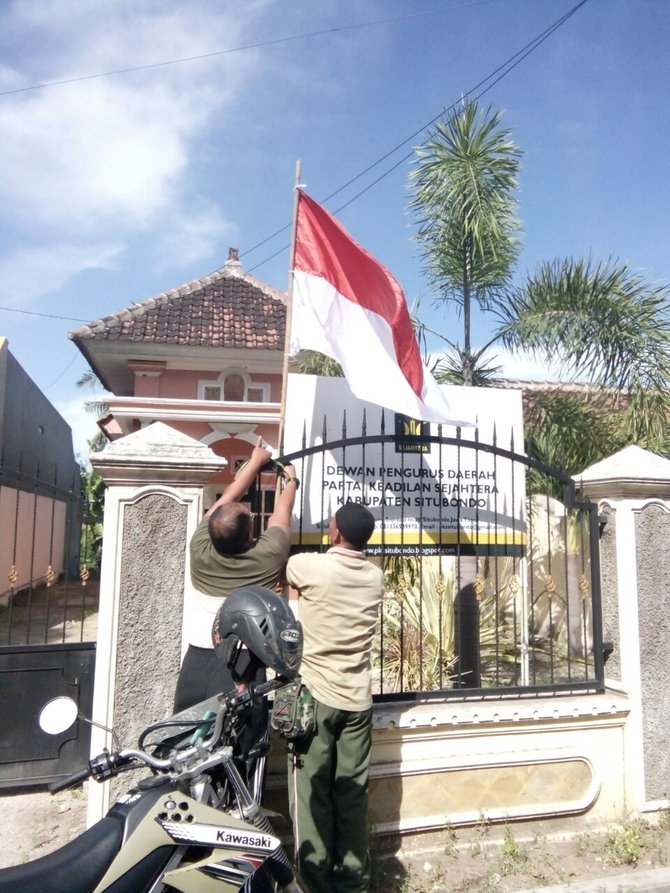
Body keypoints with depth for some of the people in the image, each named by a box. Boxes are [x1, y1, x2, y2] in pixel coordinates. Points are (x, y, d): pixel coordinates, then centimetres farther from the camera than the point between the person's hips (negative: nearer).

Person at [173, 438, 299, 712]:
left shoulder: (200, 549, -2)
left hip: (197, 659, 3)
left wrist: (255, 462, 25)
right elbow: (282, 512, 12)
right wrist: (291, 480, 31)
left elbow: (227, 499, 12)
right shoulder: (268, 555, -8)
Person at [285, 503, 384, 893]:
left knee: (312, 793, 6)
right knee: (353, 794, 12)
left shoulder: (309, 566, -13)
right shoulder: (376, 576, 2)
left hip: (315, 695, -4)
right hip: (358, 699, 5)